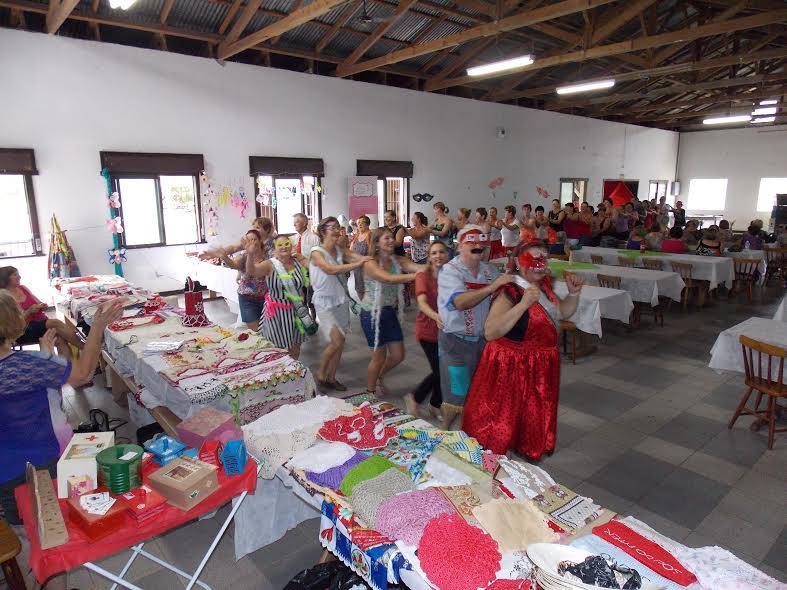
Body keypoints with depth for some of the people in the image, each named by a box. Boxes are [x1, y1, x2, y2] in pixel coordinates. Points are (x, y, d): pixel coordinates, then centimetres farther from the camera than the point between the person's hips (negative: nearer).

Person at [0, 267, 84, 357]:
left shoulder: (22, 288, 14)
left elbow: (38, 303, 25)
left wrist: (42, 306, 4)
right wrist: (29, 311, -16)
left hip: (42, 321, 5)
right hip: (25, 331, -5)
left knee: (60, 340, -27)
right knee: (55, 323, -31)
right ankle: (85, 349, -32)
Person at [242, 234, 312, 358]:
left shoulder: (298, 262, -1)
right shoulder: (270, 264, -14)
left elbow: (306, 283, 12)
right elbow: (251, 271, -34)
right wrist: (250, 254, -52)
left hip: (296, 311, 4)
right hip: (277, 312, -4)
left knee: (295, 347, 18)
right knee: (280, 348, 7)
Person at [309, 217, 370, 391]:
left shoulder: (341, 251, 4)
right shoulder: (317, 253, -13)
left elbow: (361, 258, -9)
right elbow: (331, 269, -30)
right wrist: (357, 263, -34)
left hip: (341, 301, 6)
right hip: (325, 303, -6)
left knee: (339, 343, 9)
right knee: (337, 341, -12)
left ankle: (331, 377, 26)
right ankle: (320, 372, 13)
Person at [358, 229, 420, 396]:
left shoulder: (398, 260, -1)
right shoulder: (371, 263, -17)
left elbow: (419, 267, -18)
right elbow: (389, 279, -34)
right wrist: (417, 275, -44)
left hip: (390, 312, 6)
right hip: (373, 313, -6)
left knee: (398, 355, 12)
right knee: (380, 357, 7)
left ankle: (378, 377, 42)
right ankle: (370, 391, 33)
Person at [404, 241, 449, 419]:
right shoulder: (423, 276, -11)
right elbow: (422, 303, -25)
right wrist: (436, 317, -42)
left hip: (447, 329, 4)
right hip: (428, 329, -4)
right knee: (439, 371, -4)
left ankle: (435, 405, 32)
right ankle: (414, 398, 21)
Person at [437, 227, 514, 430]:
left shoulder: (489, 270, 5)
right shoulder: (449, 271, -16)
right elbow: (460, 302, -33)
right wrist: (492, 286, -40)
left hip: (482, 339, 6)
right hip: (455, 342, -6)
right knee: (456, 394, 3)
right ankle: (445, 431, 28)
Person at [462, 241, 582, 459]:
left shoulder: (544, 285, 2)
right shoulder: (510, 292, -25)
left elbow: (563, 312, 17)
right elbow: (490, 333, -37)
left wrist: (574, 293, -2)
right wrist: (524, 304, -40)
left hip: (540, 366, 8)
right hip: (512, 366, -8)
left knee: (535, 413, 26)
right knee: (503, 418, 6)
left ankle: (528, 448, 49)